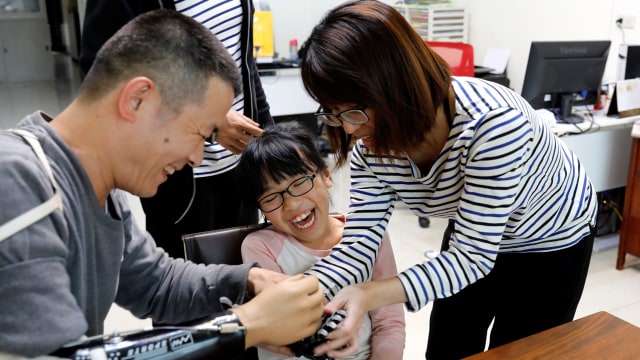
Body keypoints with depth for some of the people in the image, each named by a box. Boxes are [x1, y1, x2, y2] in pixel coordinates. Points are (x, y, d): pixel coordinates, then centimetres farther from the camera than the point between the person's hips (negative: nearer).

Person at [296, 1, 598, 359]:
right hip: (473, 235, 5)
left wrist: (372, 294, -49)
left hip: (551, 241, -4)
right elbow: (359, 244, -23)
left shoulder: (493, 122, -41)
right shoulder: (371, 148, -22)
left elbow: (473, 258, -37)